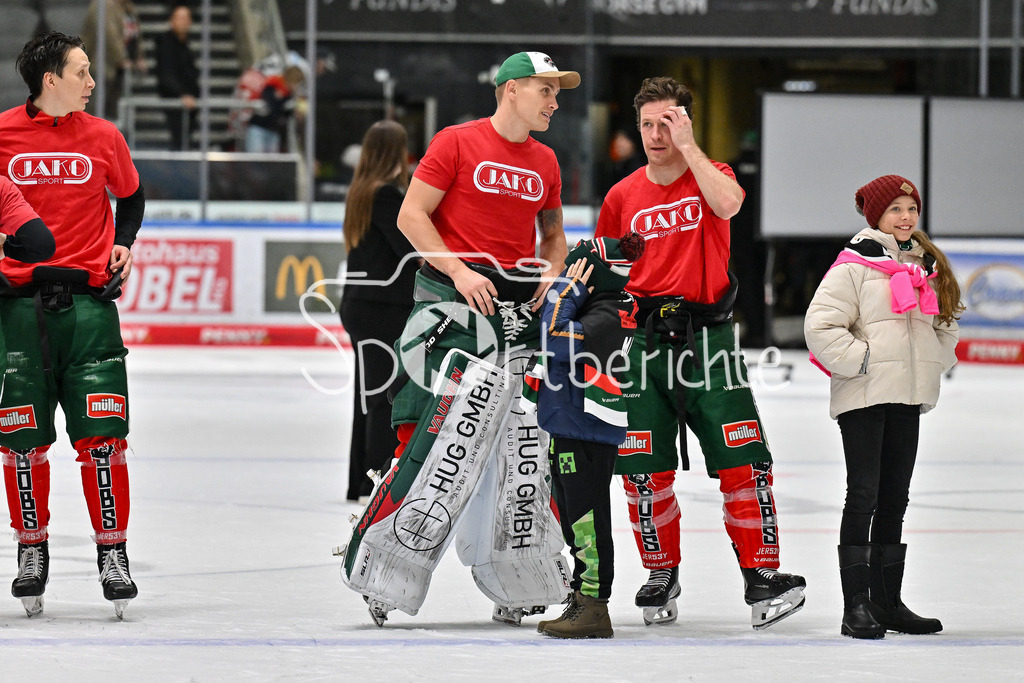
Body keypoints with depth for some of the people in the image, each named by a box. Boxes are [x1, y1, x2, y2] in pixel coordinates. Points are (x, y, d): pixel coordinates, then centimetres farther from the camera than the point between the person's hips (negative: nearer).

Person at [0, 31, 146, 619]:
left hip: (87, 299, 1)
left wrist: (124, 243, 7)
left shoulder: (103, 138, 5)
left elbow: (131, 196, 22)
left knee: (102, 433, -6)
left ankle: (113, 553, 2)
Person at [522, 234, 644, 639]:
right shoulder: (601, 310, 16)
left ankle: (593, 608, -9)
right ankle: (582, 600, 22)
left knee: (585, 517, -10)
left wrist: (565, 294, -17)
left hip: (589, 434, -11)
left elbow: (559, 343, -27)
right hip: (568, 430, 11)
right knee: (573, 517, 15)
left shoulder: (607, 317, -16)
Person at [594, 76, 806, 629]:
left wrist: (686, 147, -16)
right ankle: (661, 577, 16)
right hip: (643, 340, 2)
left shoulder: (710, 175, 4)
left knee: (743, 460, -10)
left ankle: (761, 576, -6)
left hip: (707, 338, -2)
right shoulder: (623, 196, 10)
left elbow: (727, 204, -21)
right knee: (645, 469, 0)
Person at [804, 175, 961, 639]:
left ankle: (888, 602, 16)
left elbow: (946, 325, 24)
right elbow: (820, 326, -14)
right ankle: (855, 606, -8)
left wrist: (934, 365, 9)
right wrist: (861, 360, -16)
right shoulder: (855, 265, -7)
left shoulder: (927, 266, 14)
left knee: (895, 500, 10)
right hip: (862, 397, -7)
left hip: (907, 400, 7)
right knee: (863, 496, -9)